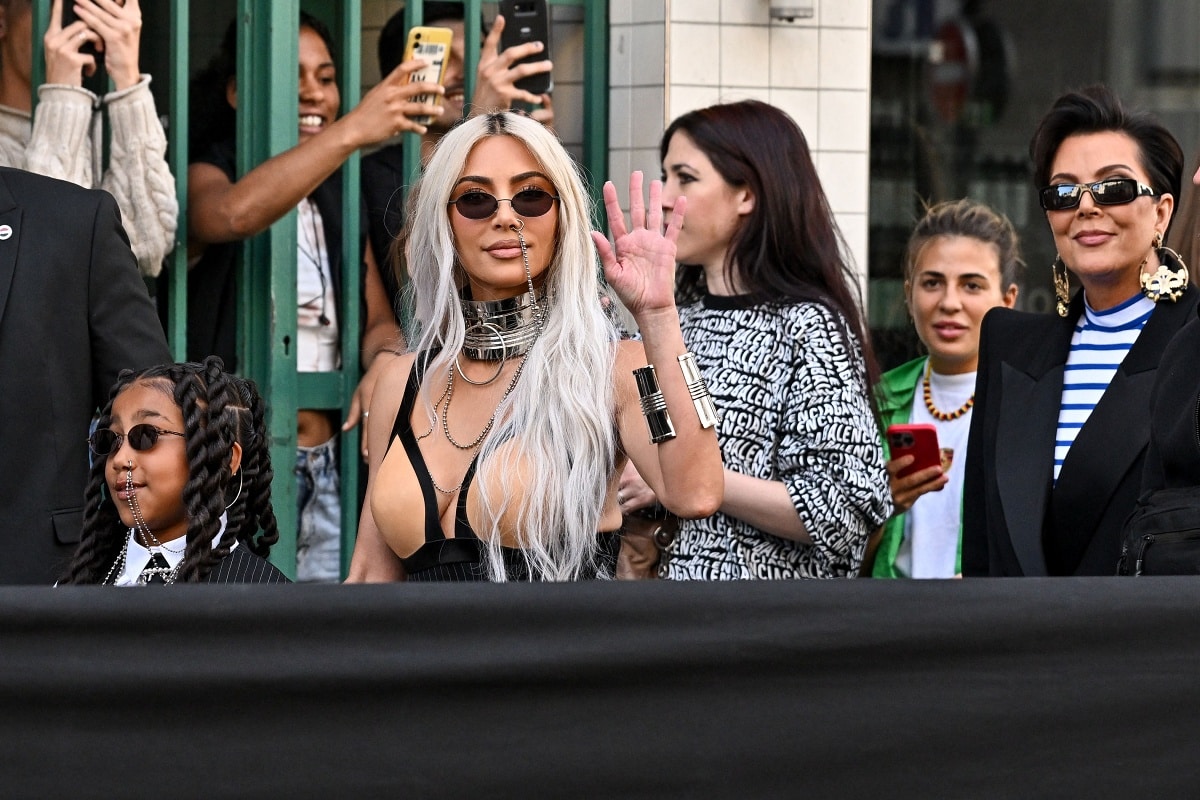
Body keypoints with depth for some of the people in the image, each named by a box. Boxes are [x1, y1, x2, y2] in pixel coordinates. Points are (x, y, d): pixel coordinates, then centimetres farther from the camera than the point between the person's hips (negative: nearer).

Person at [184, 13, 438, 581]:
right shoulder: (204, 176, -4)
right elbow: (233, 214, -28)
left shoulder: (337, 203, 17)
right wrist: (351, 133, -35)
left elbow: (377, 319, 15)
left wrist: (385, 360, -10)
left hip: (325, 472, 6)